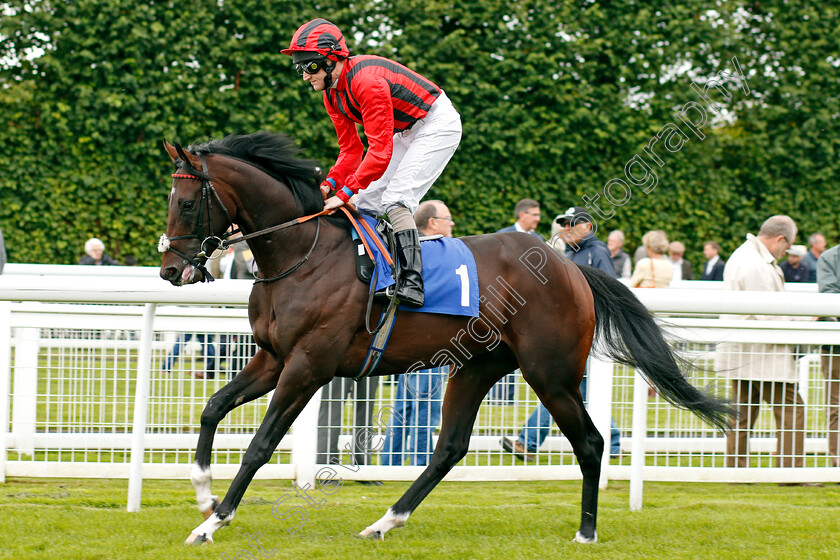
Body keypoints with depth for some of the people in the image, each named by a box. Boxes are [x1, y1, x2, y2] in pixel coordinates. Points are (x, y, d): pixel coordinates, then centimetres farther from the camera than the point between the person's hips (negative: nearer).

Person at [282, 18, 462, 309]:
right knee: (367, 202, 4)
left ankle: (412, 283, -28)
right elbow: (351, 150, 2)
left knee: (395, 199, -22)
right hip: (406, 132, 10)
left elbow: (380, 150, -33)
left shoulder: (366, 81, -31)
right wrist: (330, 183, -16)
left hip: (438, 124, -10)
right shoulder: (331, 94, -1)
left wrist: (345, 193, -35)